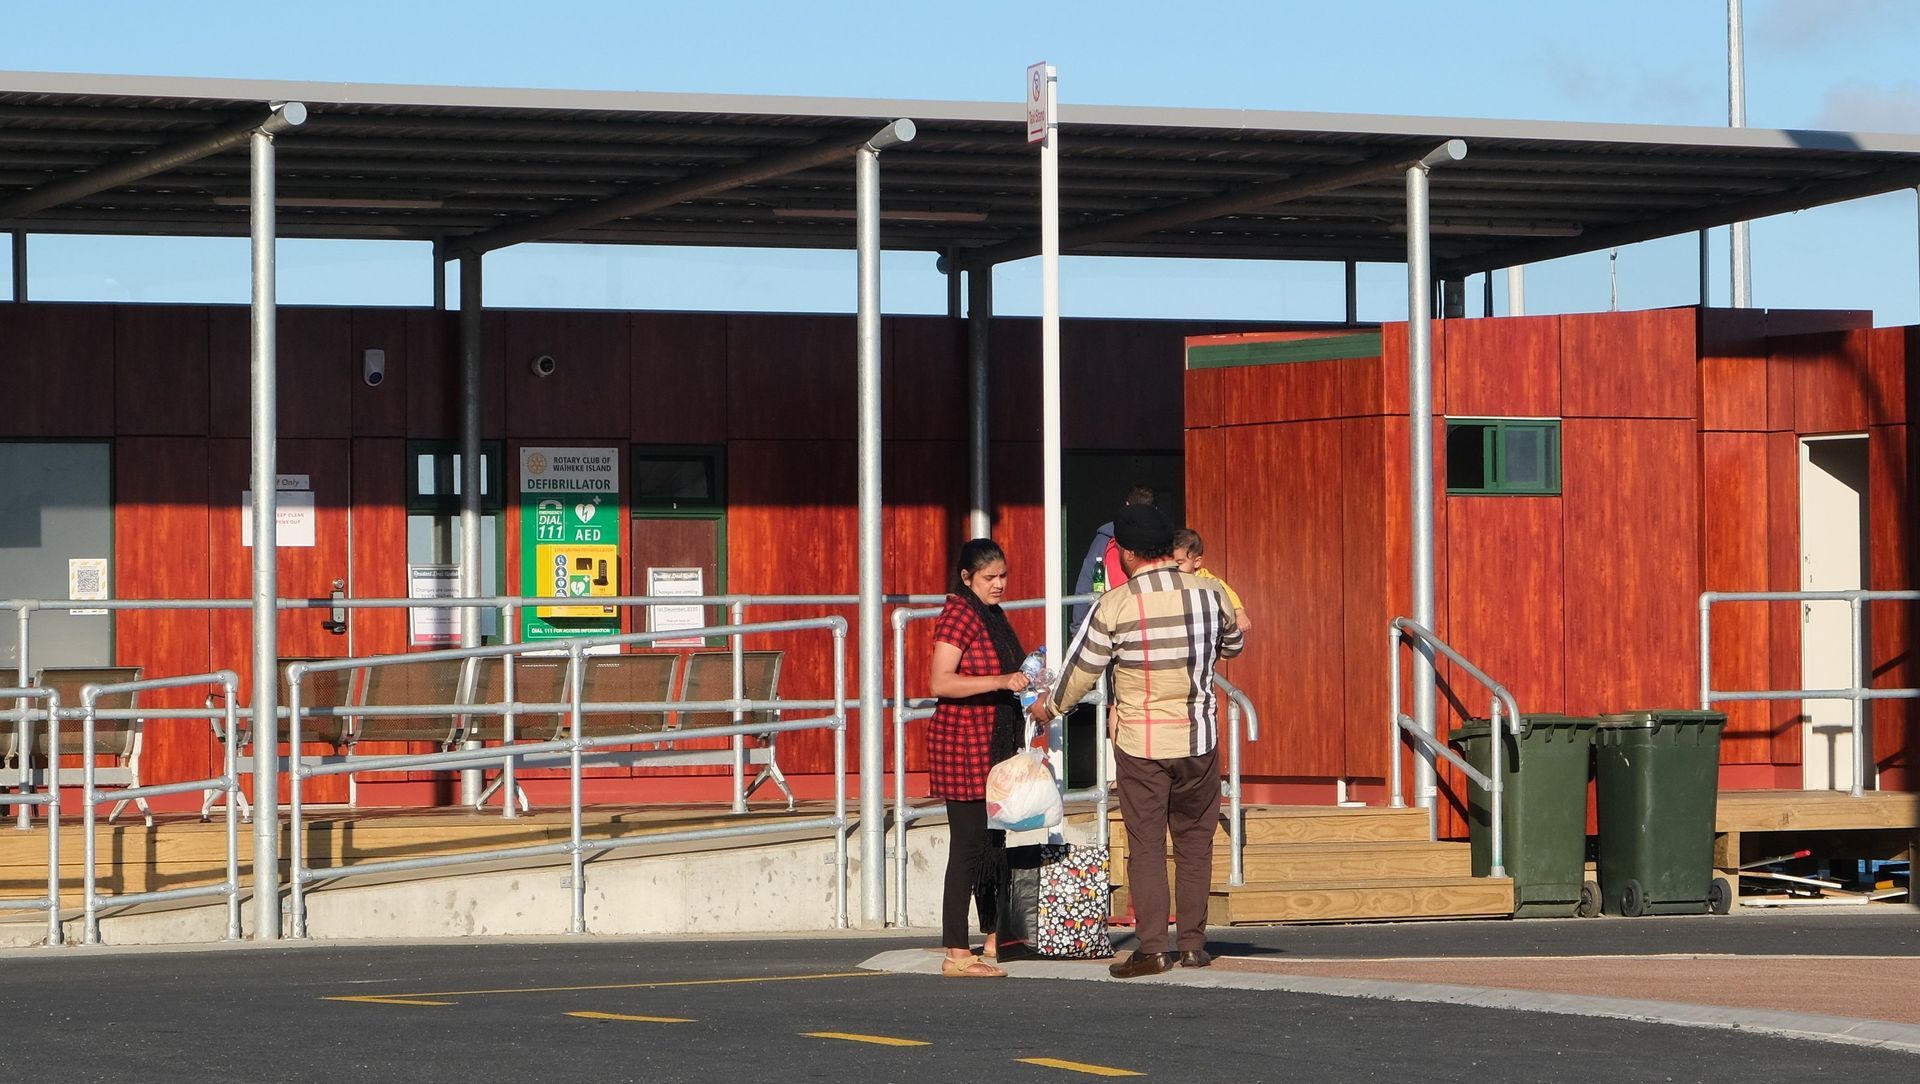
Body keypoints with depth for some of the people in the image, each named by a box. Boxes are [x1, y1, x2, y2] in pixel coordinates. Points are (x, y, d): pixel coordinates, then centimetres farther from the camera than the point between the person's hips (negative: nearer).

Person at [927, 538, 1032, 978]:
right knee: (968, 846, -8)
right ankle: (957, 955, -7)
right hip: (964, 747, -9)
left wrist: (1026, 679, 15)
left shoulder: (993, 616, 17)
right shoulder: (958, 615, -11)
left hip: (994, 746, 9)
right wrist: (1001, 682, -26)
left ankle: (995, 943, 18)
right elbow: (941, 683, -21)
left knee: (994, 843, 11)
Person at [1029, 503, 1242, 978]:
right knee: (1195, 842, 11)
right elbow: (1232, 644, 18)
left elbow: (1082, 668, -1)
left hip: (1140, 742, -3)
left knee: (1145, 844, 2)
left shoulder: (1115, 605, -11)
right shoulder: (1208, 594, -1)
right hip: (1199, 738, 3)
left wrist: (1050, 706, 17)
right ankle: (1193, 943, 13)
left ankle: (1151, 945, -2)